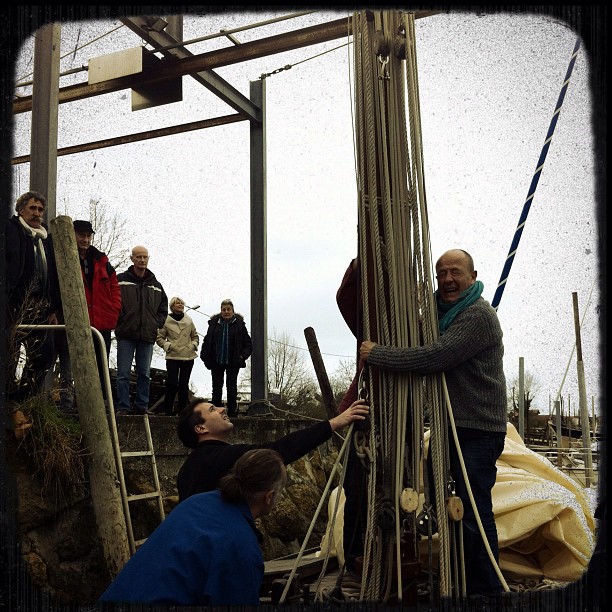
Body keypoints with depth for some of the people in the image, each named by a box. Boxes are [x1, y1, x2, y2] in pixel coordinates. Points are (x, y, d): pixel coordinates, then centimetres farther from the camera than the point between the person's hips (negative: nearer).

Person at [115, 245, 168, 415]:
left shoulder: (156, 285, 14)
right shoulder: (120, 280, 3)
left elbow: (163, 307, 20)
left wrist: (157, 323, 6)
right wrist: (120, 321, -8)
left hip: (148, 336, 3)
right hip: (126, 334, -3)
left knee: (144, 374, 6)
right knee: (123, 373, -2)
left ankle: (142, 406, 13)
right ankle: (123, 407, 2)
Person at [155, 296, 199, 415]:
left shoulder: (189, 320, 7)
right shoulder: (166, 321, -1)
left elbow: (195, 336, 18)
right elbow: (159, 338, 3)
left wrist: (193, 345, 1)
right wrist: (168, 345, -11)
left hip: (188, 357, 3)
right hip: (172, 357, -3)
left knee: (184, 384, 6)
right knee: (172, 383, -10)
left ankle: (182, 410, 14)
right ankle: (167, 410, 2)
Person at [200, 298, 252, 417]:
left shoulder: (239, 324, -3)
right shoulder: (214, 323, 0)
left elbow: (248, 344, 1)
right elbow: (207, 341, 7)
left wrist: (242, 356, -11)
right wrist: (206, 356, -2)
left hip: (233, 363, -1)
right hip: (216, 362, 1)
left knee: (232, 387, 6)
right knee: (216, 387, 8)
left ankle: (232, 411, 16)